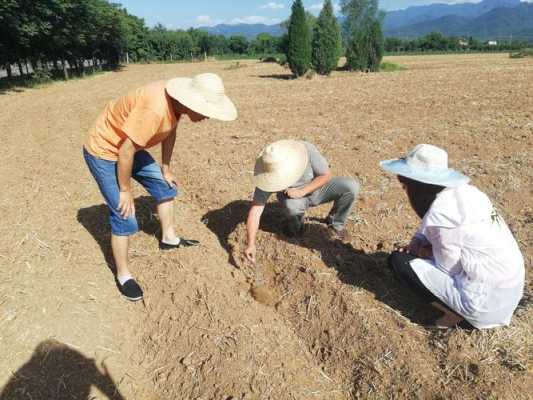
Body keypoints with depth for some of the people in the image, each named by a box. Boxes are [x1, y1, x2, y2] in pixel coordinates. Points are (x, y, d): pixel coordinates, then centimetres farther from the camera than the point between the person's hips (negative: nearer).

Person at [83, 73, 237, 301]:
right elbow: (126, 151, -30)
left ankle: (168, 238, 35)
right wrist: (125, 190, -17)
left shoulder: (176, 101, -10)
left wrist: (165, 169, 13)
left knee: (166, 187, 15)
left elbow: (169, 133, 7)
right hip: (103, 153, -9)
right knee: (125, 218, -7)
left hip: (128, 147, 9)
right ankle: (123, 275, 13)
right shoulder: (155, 110, -37)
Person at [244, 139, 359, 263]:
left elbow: (327, 175, -20)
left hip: (317, 188, 1)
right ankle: (295, 222, 1)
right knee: (291, 204, -37)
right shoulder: (269, 173, -31)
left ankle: (336, 224, 1)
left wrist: (302, 191, -33)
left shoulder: (306, 150, -34)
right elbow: (255, 210, -32)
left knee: (350, 186, -25)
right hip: (296, 197, -1)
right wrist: (250, 244, -42)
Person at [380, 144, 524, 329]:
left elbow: (448, 266, -14)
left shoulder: (440, 212, -23)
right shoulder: (464, 190, 1)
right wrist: (419, 243, 0)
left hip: (485, 299, -8)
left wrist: (422, 251, 0)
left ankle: (456, 314, -1)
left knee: (399, 260, -6)